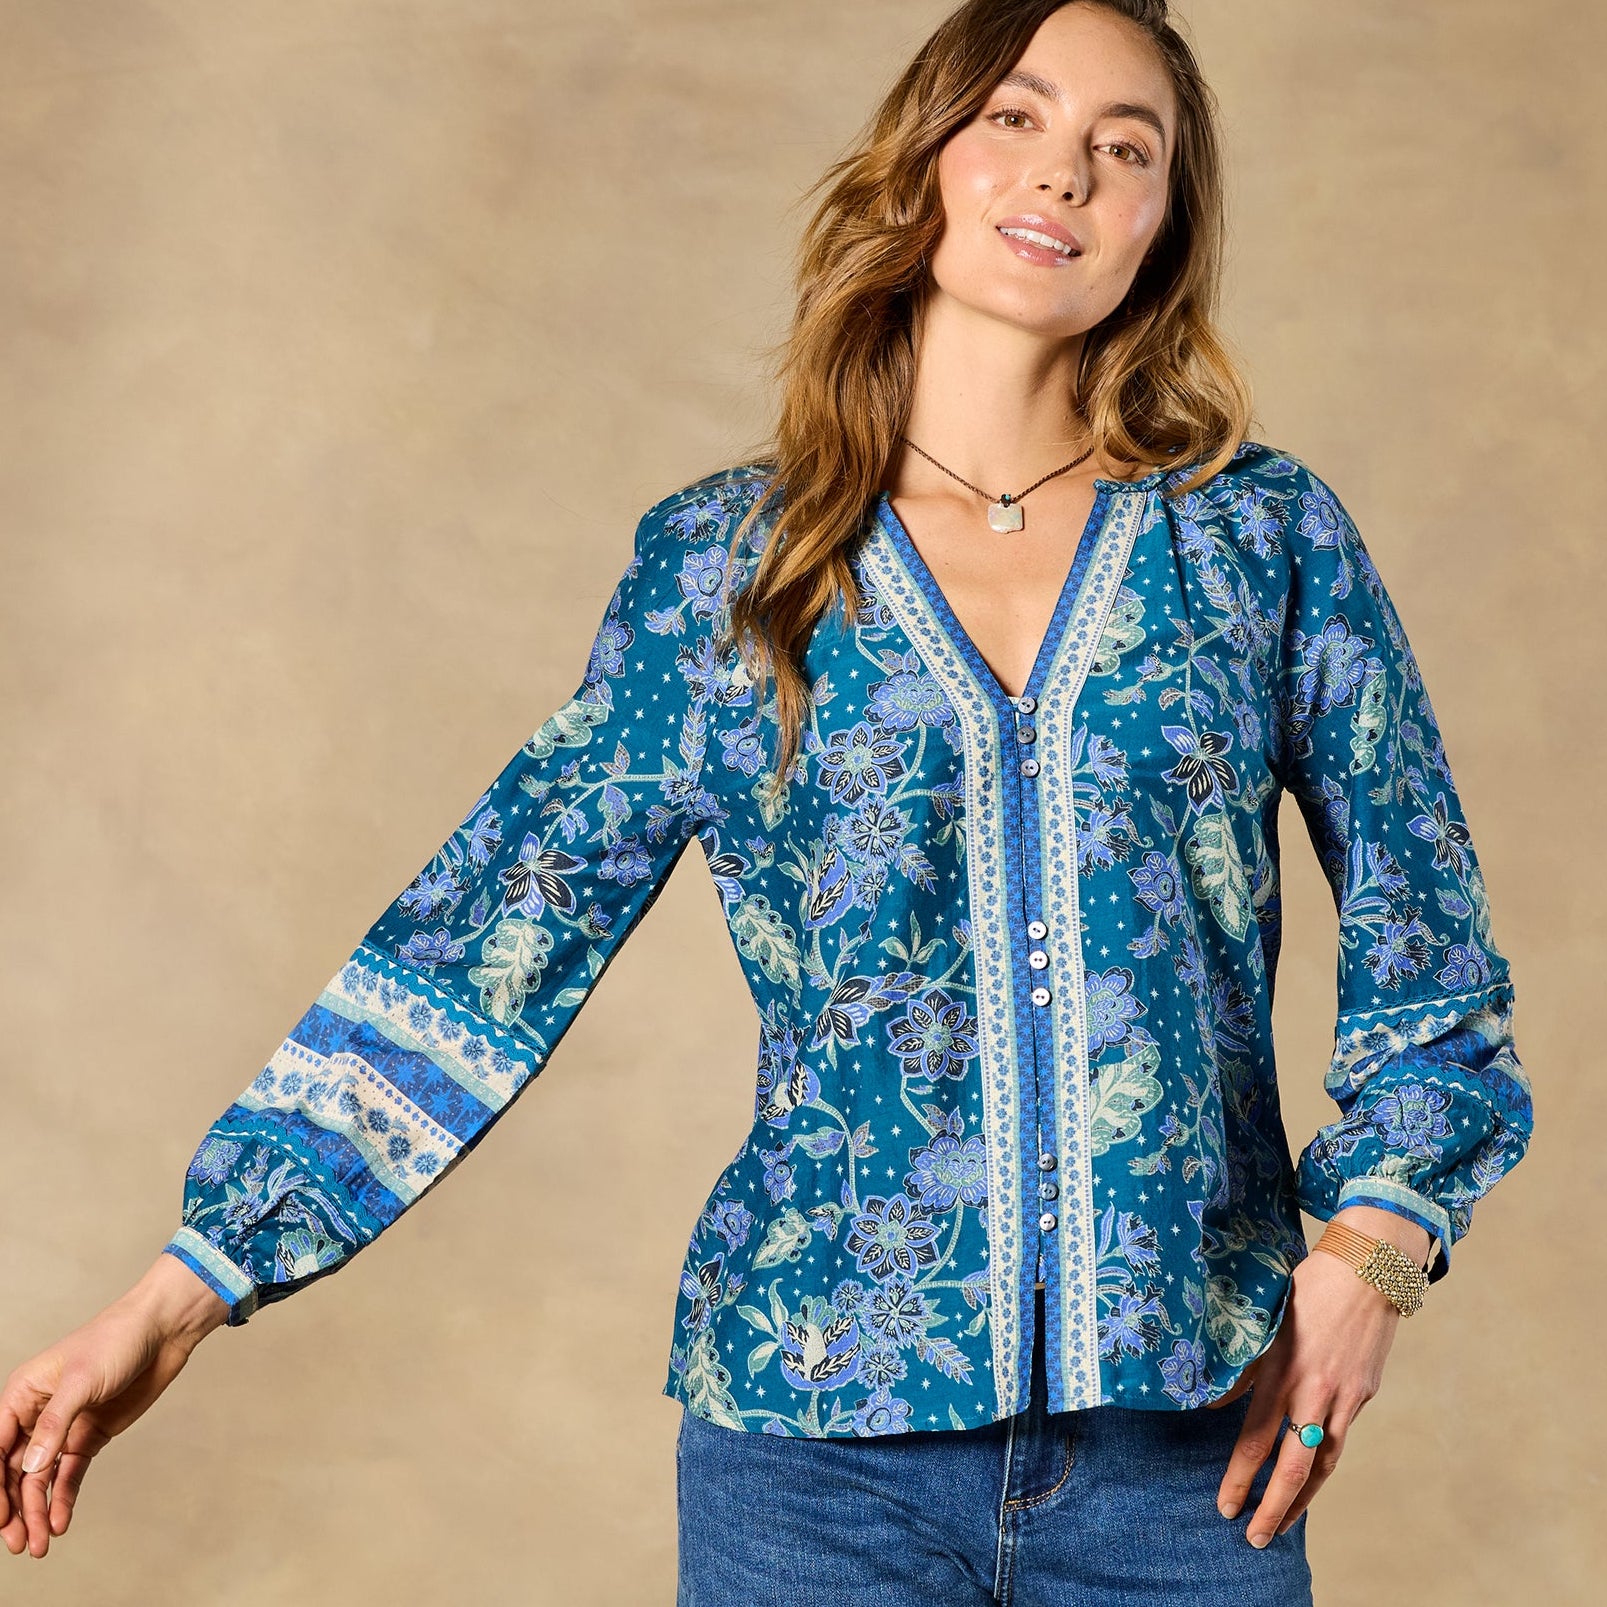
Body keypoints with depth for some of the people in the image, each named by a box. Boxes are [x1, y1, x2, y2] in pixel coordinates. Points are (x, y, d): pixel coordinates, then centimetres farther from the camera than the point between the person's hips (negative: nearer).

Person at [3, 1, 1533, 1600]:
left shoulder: (1264, 537, 4)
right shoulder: (721, 560, 2)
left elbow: (1423, 937, 9)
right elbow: (493, 937, -1)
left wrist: (1367, 1244, -6)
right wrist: (186, 1287, -5)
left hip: (1186, 1439, 1)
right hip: (817, 1438, -1)